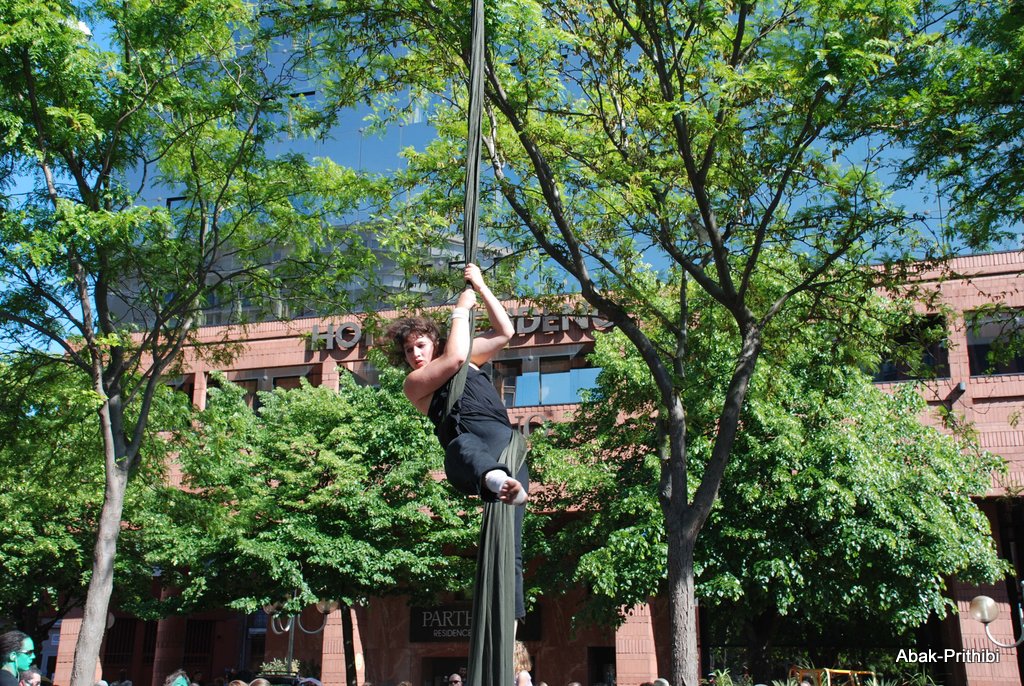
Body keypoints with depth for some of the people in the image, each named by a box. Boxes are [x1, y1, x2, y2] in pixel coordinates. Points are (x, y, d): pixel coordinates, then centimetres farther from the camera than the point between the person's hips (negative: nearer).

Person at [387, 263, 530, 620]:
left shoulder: (469, 358, 33)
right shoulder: (413, 383, 19)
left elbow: (505, 332, 32)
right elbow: (454, 358, 4)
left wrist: (481, 288, 30)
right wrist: (460, 310, 16)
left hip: (504, 442, 5)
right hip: (466, 441, -5)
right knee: (463, 450, -46)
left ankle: (510, 619, -26)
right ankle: (496, 480, -79)